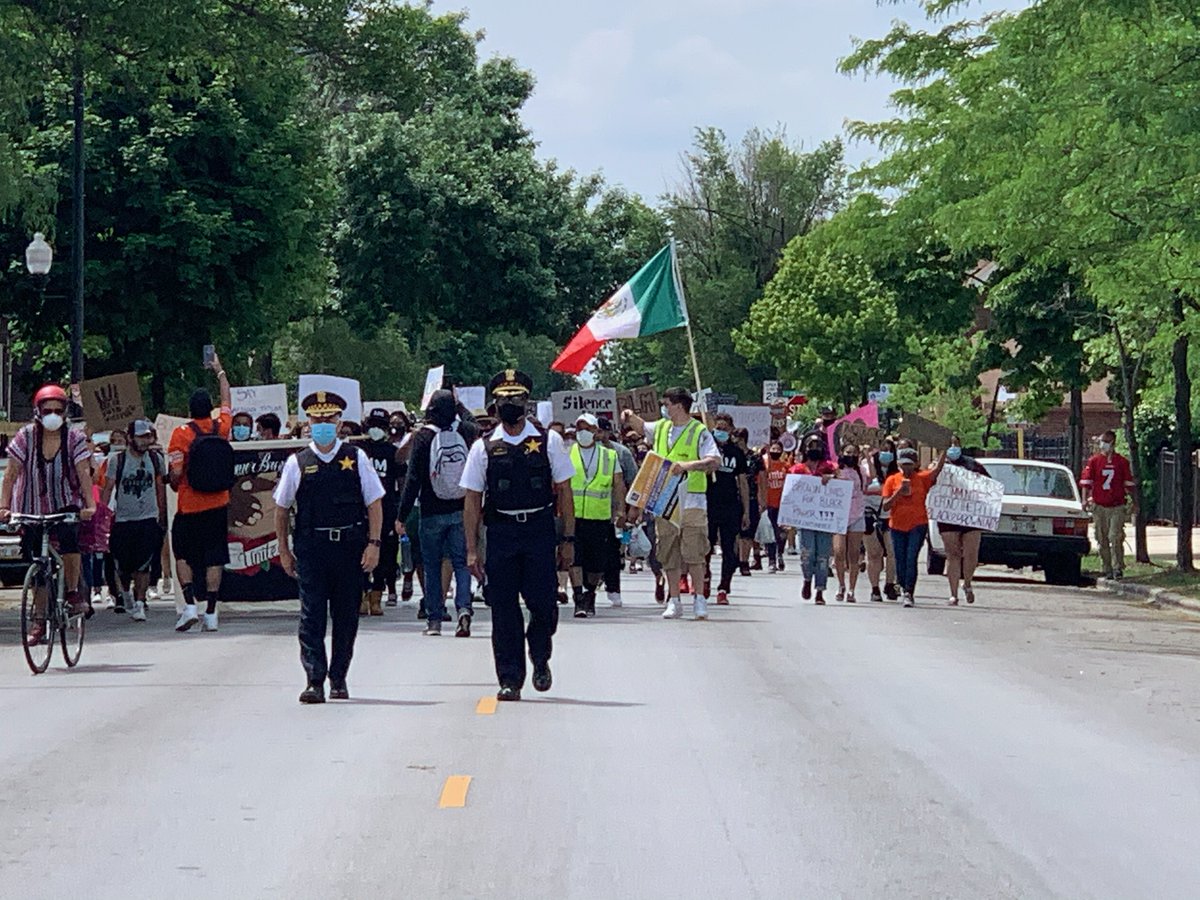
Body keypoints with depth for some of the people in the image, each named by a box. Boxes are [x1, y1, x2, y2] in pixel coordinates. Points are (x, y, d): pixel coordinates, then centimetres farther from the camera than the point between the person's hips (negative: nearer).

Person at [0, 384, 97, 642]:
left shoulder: (74, 439, -4)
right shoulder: (26, 437, -4)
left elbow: (83, 473, -13)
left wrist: (90, 505, -27)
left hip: (66, 506, -1)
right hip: (33, 509, 1)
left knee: (69, 540, -30)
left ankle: (73, 592, -9)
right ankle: (39, 620, 13)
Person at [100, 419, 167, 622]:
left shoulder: (156, 459, 4)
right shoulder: (117, 459, -3)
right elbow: (108, 489, -1)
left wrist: (162, 518, 15)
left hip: (148, 519, 1)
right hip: (123, 520, -1)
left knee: (144, 565, -10)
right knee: (124, 565, 5)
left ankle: (139, 603, -5)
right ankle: (126, 591, 36)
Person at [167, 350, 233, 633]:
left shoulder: (181, 433, -10)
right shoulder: (221, 427, 1)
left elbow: (176, 472, -15)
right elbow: (227, 401, 21)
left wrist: (173, 483, 8)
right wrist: (220, 371, 34)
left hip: (190, 506, -3)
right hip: (218, 504, 3)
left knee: (183, 554, 11)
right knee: (214, 558, 5)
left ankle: (190, 605, -4)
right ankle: (211, 613, 2)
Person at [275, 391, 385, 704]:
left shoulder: (356, 458, 5)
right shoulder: (297, 463, 4)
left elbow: (374, 503, 6)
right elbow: (281, 508, 12)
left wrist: (373, 543, -3)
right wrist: (284, 550, 10)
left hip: (350, 548, 1)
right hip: (311, 548, -1)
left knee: (346, 616, 7)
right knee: (312, 616, -7)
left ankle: (338, 678, 20)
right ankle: (315, 681, -8)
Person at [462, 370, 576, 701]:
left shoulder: (548, 441, 4)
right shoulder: (484, 447, 5)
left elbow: (564, 491, 6)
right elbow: (472, 500, 7)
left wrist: (568, 539, 2)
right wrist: (472, 550, 2)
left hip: (540, 528, -1)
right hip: (500, 533, 1)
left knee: (543, 604, -5)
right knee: (503, 609, 1)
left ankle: (540, 659, 23)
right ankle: (510, 679, 8)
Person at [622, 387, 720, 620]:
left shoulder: (699, 432, -6)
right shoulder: (661, 428, 13)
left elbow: (715, 461, -16)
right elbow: (643, 427, 35)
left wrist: (687, 465, -28)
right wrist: (631, 417, 14)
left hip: (691, 501, -6)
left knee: (693, 553, -9)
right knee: (669, 555, 6)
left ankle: (699, 599, -2)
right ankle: (674, 601, 11)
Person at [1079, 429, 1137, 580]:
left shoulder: (1122, 462, 6)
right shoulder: (1094, 461, 7)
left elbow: (1129, 484, 10)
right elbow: (1086, 482, 3)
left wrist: (1134, 503, 8)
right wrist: (1085, 499, -12)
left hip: (1117, 506, -2)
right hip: (1099, 506, 2)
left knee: (1116, 537, -12)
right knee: (1102, 540, 4)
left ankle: (1118, 568, -6)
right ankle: (1107, 569, 11)